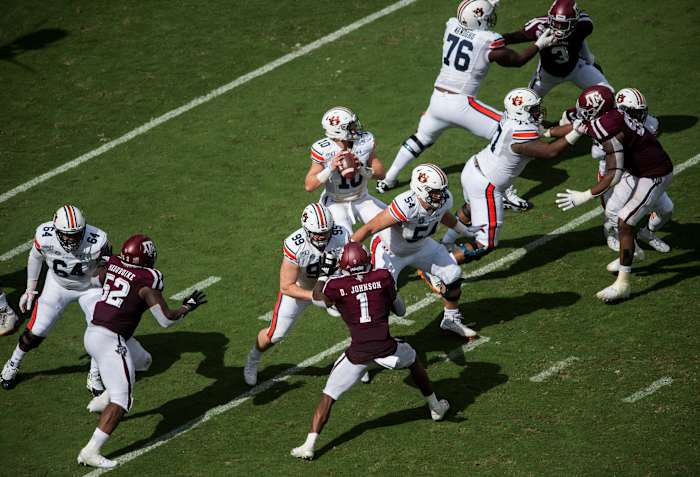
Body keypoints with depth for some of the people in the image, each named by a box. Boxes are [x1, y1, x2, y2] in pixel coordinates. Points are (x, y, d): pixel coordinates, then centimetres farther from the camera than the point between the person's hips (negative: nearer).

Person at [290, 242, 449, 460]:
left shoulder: (336, 286, -4)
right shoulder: (383, 277, 0)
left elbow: (317, 295, 20)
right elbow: (400, 310, 14)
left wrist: (323, 275, 37)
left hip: (358, 352, -2)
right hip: (386, 348, 2)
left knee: (328, 397, 9)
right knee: (413, 360, 34)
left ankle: (309, 445, 1)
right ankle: (435, 407, 47)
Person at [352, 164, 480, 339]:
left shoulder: (444, 200, -23)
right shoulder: (406, 206, -44)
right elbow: (369, 228, -38)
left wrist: (465, 231, 21)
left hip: (420, 246, 7)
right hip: (390, 250, -6)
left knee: (452, 275, 5)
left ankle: (452, 320, 30)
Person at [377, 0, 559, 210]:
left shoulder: (451, 25, 0)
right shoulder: (489, 42, -15)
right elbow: (517, 60, 1)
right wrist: (539, 45, 14)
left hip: (437, 99, 6)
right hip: (461, 104, -6)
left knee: (422, 138, 33)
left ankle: (388, 180, 40)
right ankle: (506, 193, 0)